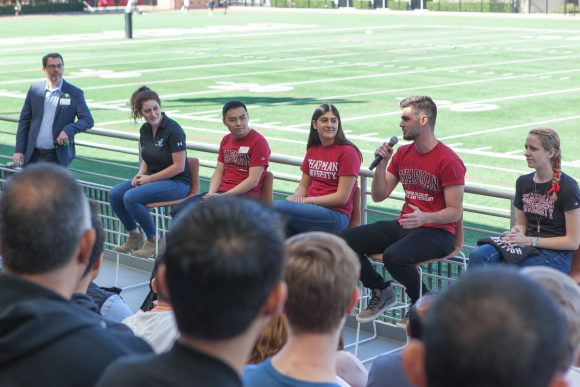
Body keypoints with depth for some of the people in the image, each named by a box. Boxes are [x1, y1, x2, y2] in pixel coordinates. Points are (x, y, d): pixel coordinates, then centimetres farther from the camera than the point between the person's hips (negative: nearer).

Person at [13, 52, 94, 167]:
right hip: (33, 155, 3)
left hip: (57, 157, -2)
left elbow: (88, 120, -6)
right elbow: (24, 121, 7)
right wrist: (19, 150, 1)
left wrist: (68, 130, -25)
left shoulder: (75, 93, -3)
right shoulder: (35, 89, 5)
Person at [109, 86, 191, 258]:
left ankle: (153, 240, -8)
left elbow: (179, 166, -19)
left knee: (131, 197, -27)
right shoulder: (145, 130, 5)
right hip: (152, 178, 8)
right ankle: (134, 235, 8)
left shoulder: (173, 129, -17)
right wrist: (140, 174, -3)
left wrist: (149, 178, -15)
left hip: (177, 182, -8)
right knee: (114, 194, -10)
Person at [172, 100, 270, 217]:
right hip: (221, 192, 7)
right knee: (179, 210, -13)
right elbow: (218, 173, 17)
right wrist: (211, 194, -5)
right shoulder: (226, 140, 17)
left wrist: (223, 196, -17)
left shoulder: (258, 142, -7)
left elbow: (253, 180, -13)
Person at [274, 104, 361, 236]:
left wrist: (306, 200, -11)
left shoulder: (348, 152, -5)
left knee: (277, 207, -28)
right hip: (311, 209, 6)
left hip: (336, 215, -6)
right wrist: (295, 198, -5)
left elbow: (342, 197, -9)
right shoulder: (312, 150, 17)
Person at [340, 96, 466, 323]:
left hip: (437, 232, -7)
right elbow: (379, 196, 12)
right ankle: (381, 291, 9)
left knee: (393, 256, -36)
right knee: (345, 240, -8)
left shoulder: (448, 160, -13)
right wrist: (381, 164, -2)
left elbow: (455, 212, -14)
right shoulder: (402, 154, 9)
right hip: (403, 225, 7)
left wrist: (424, 218, -31)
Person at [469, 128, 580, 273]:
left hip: (555, 253, -6)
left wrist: (529, 241, -14)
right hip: (526, 245, 6)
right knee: (478, 255, -24)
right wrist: (515, 234, -5)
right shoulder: (523, 182, 11)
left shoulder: (567, 186, -8)